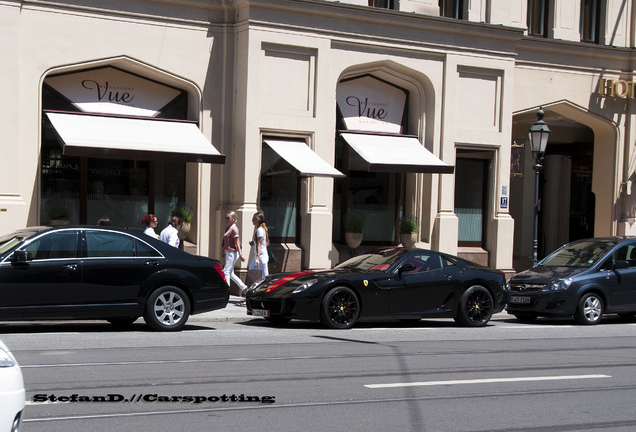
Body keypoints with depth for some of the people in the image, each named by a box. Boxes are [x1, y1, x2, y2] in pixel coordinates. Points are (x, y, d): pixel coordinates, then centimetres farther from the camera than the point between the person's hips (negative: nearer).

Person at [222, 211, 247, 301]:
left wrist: (240, 255, -17)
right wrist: (224, 251, 25)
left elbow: (237, 243, -16)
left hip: (233, 253, -10)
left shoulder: (234, 229, -14)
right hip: (228, 253, 10)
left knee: (226, 271, -8)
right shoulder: (228, 228, 13)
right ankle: (243, 287, 19)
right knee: (230, 273, 12)